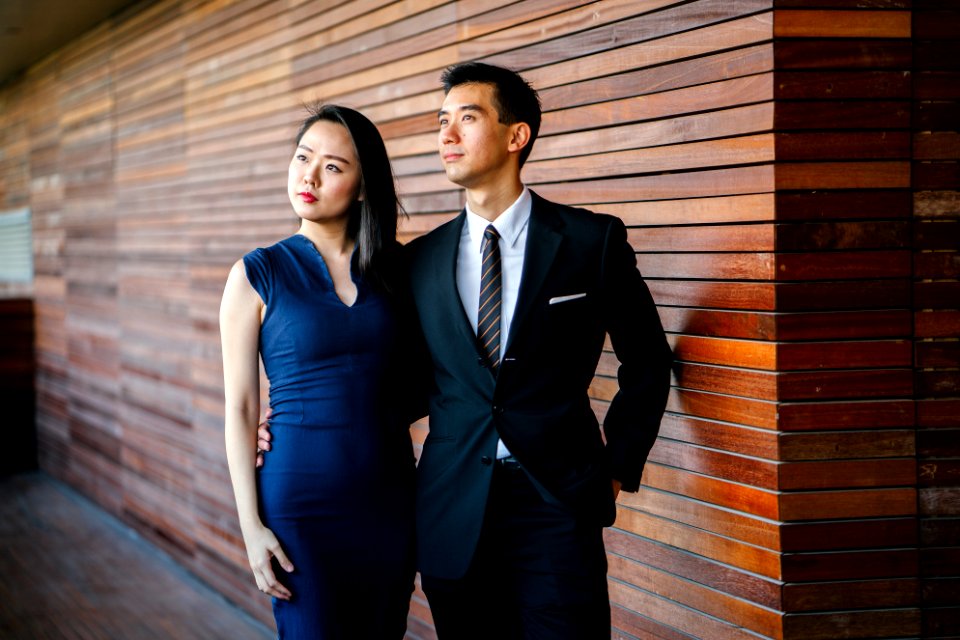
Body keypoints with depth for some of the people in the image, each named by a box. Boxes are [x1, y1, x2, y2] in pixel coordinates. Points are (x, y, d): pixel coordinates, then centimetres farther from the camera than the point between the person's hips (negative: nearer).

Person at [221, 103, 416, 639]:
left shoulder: (392, 268, 3)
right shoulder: (256, 276, -4)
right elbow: (240, 409, -3)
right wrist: (251, 525, -7)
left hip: (390, 495, 3)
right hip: (302, 501, -3)